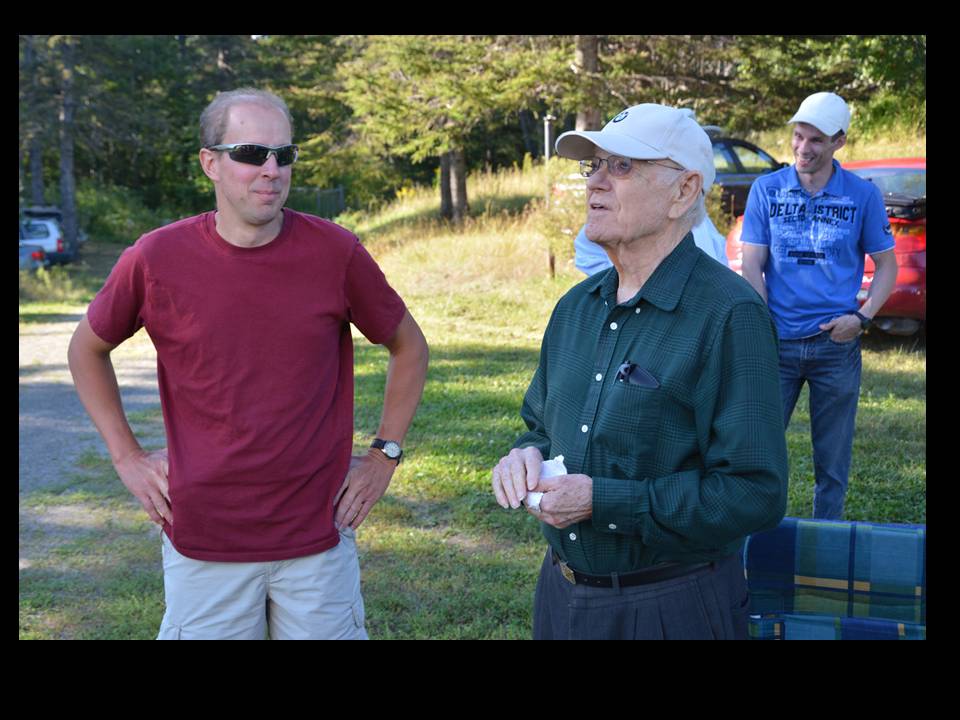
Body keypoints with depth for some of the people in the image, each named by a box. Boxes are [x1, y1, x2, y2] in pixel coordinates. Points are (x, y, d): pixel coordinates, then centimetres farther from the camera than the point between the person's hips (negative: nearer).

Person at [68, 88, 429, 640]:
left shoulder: (335, 252, -6)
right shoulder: (157, 259, -7)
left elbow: (409, 346, 9)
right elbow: (88, 349, 11)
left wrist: (386, 455, 4)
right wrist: (127, 455, 5)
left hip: (319, 536, 0)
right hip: (202, 543, 0)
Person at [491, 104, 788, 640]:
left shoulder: (730, 314, -18)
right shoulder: (575, 308, 6)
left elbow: (755, 494, -23)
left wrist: (603, 501, -23)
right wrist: (528, 454, -5)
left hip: (672, 610, -6)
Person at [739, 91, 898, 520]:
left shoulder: (863, 195, 2)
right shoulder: (767, 190, 2)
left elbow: (887, 265, 8)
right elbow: (751, 266, 1)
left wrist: (862, 318, -7)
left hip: (836, 345, 0)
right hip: (777, 342, 0)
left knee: (833, 458, 7)